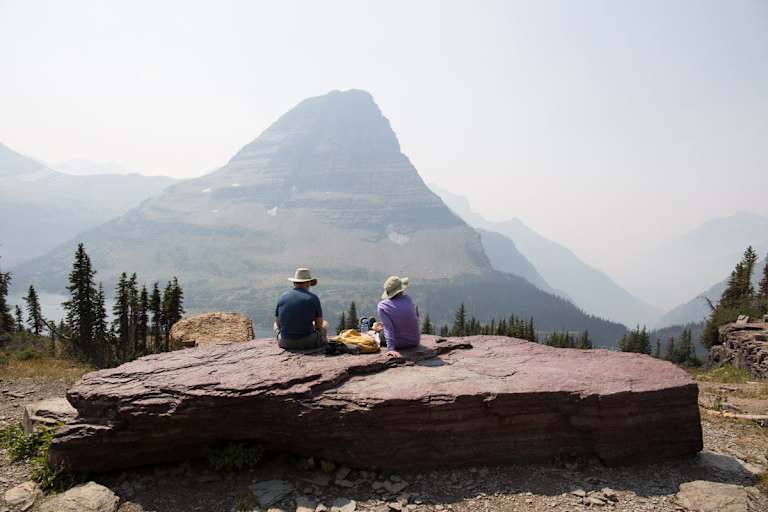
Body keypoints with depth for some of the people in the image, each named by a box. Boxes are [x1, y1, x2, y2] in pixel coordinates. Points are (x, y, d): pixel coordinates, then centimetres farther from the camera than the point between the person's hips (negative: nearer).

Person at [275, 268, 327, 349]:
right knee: (324, 324, 27)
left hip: (284, 343, 2)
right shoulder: (313, 298, -6)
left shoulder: (282, 297, 1)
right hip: (308, 343, -2)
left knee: (276, 325, 35)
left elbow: (278, 323, 9)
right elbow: (319, 324, 0)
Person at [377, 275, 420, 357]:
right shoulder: (408, 299, -7)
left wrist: (390, 348, -27)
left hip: (398, 344, -2)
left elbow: (388, 328, -24)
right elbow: (415, 320, 7)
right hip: (414, 341, 3)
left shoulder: (382, 306, -16)